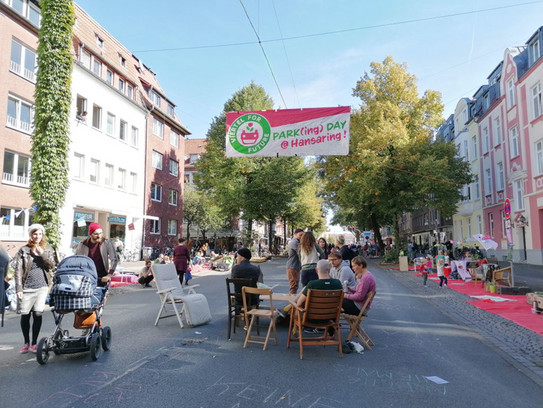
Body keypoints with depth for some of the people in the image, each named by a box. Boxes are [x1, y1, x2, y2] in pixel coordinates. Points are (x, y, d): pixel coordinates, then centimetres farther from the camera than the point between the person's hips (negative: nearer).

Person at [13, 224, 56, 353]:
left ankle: (34, 343, 11)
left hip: (42, 287, 1)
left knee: (38, 314, -4)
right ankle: (26, 342, 22)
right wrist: (19, 289, -7)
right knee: (25, 315, 4)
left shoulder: (47, 249, 9)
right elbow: (18, 271, -1)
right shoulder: (23, 250, 2)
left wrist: (42, 254, -11)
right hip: (27, 288, -1)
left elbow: (52, 266, 0)